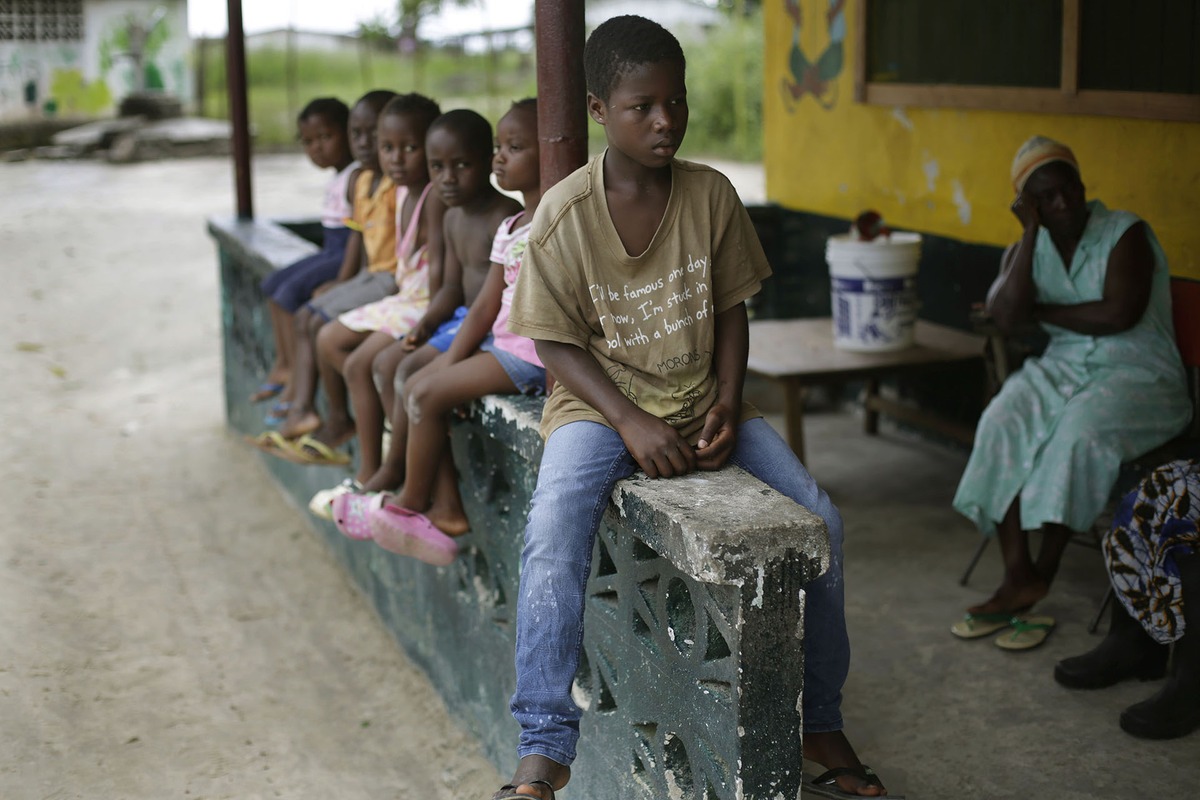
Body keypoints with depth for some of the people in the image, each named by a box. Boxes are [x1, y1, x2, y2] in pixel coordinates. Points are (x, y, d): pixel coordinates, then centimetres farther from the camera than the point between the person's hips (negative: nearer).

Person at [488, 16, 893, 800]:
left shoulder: (713, 194, -1)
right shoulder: (565, 213, -11)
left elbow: (731, 308, 6)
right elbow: (558, 342, -8)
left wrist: (727, 405, -9)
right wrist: (629, 422, -21)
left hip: (701, 399, 3)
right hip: (600, 403, -3)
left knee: (819, 521, -12)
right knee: (554, 532, -32)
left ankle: (820, 721, 9)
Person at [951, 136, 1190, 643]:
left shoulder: (1126, 234, -7)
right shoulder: (1026, 250, 7)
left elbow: (1119, 315, -21)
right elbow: (1006, 319, -12)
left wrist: (1040, 311, -9)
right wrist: (1031, 234, -11)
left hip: (1139, 376, -4)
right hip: (1064, 368, 4)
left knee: (1078, 432, -35)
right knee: (1001, 424, -26)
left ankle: (1045, 572, -19)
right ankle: (1018, 577, -26)